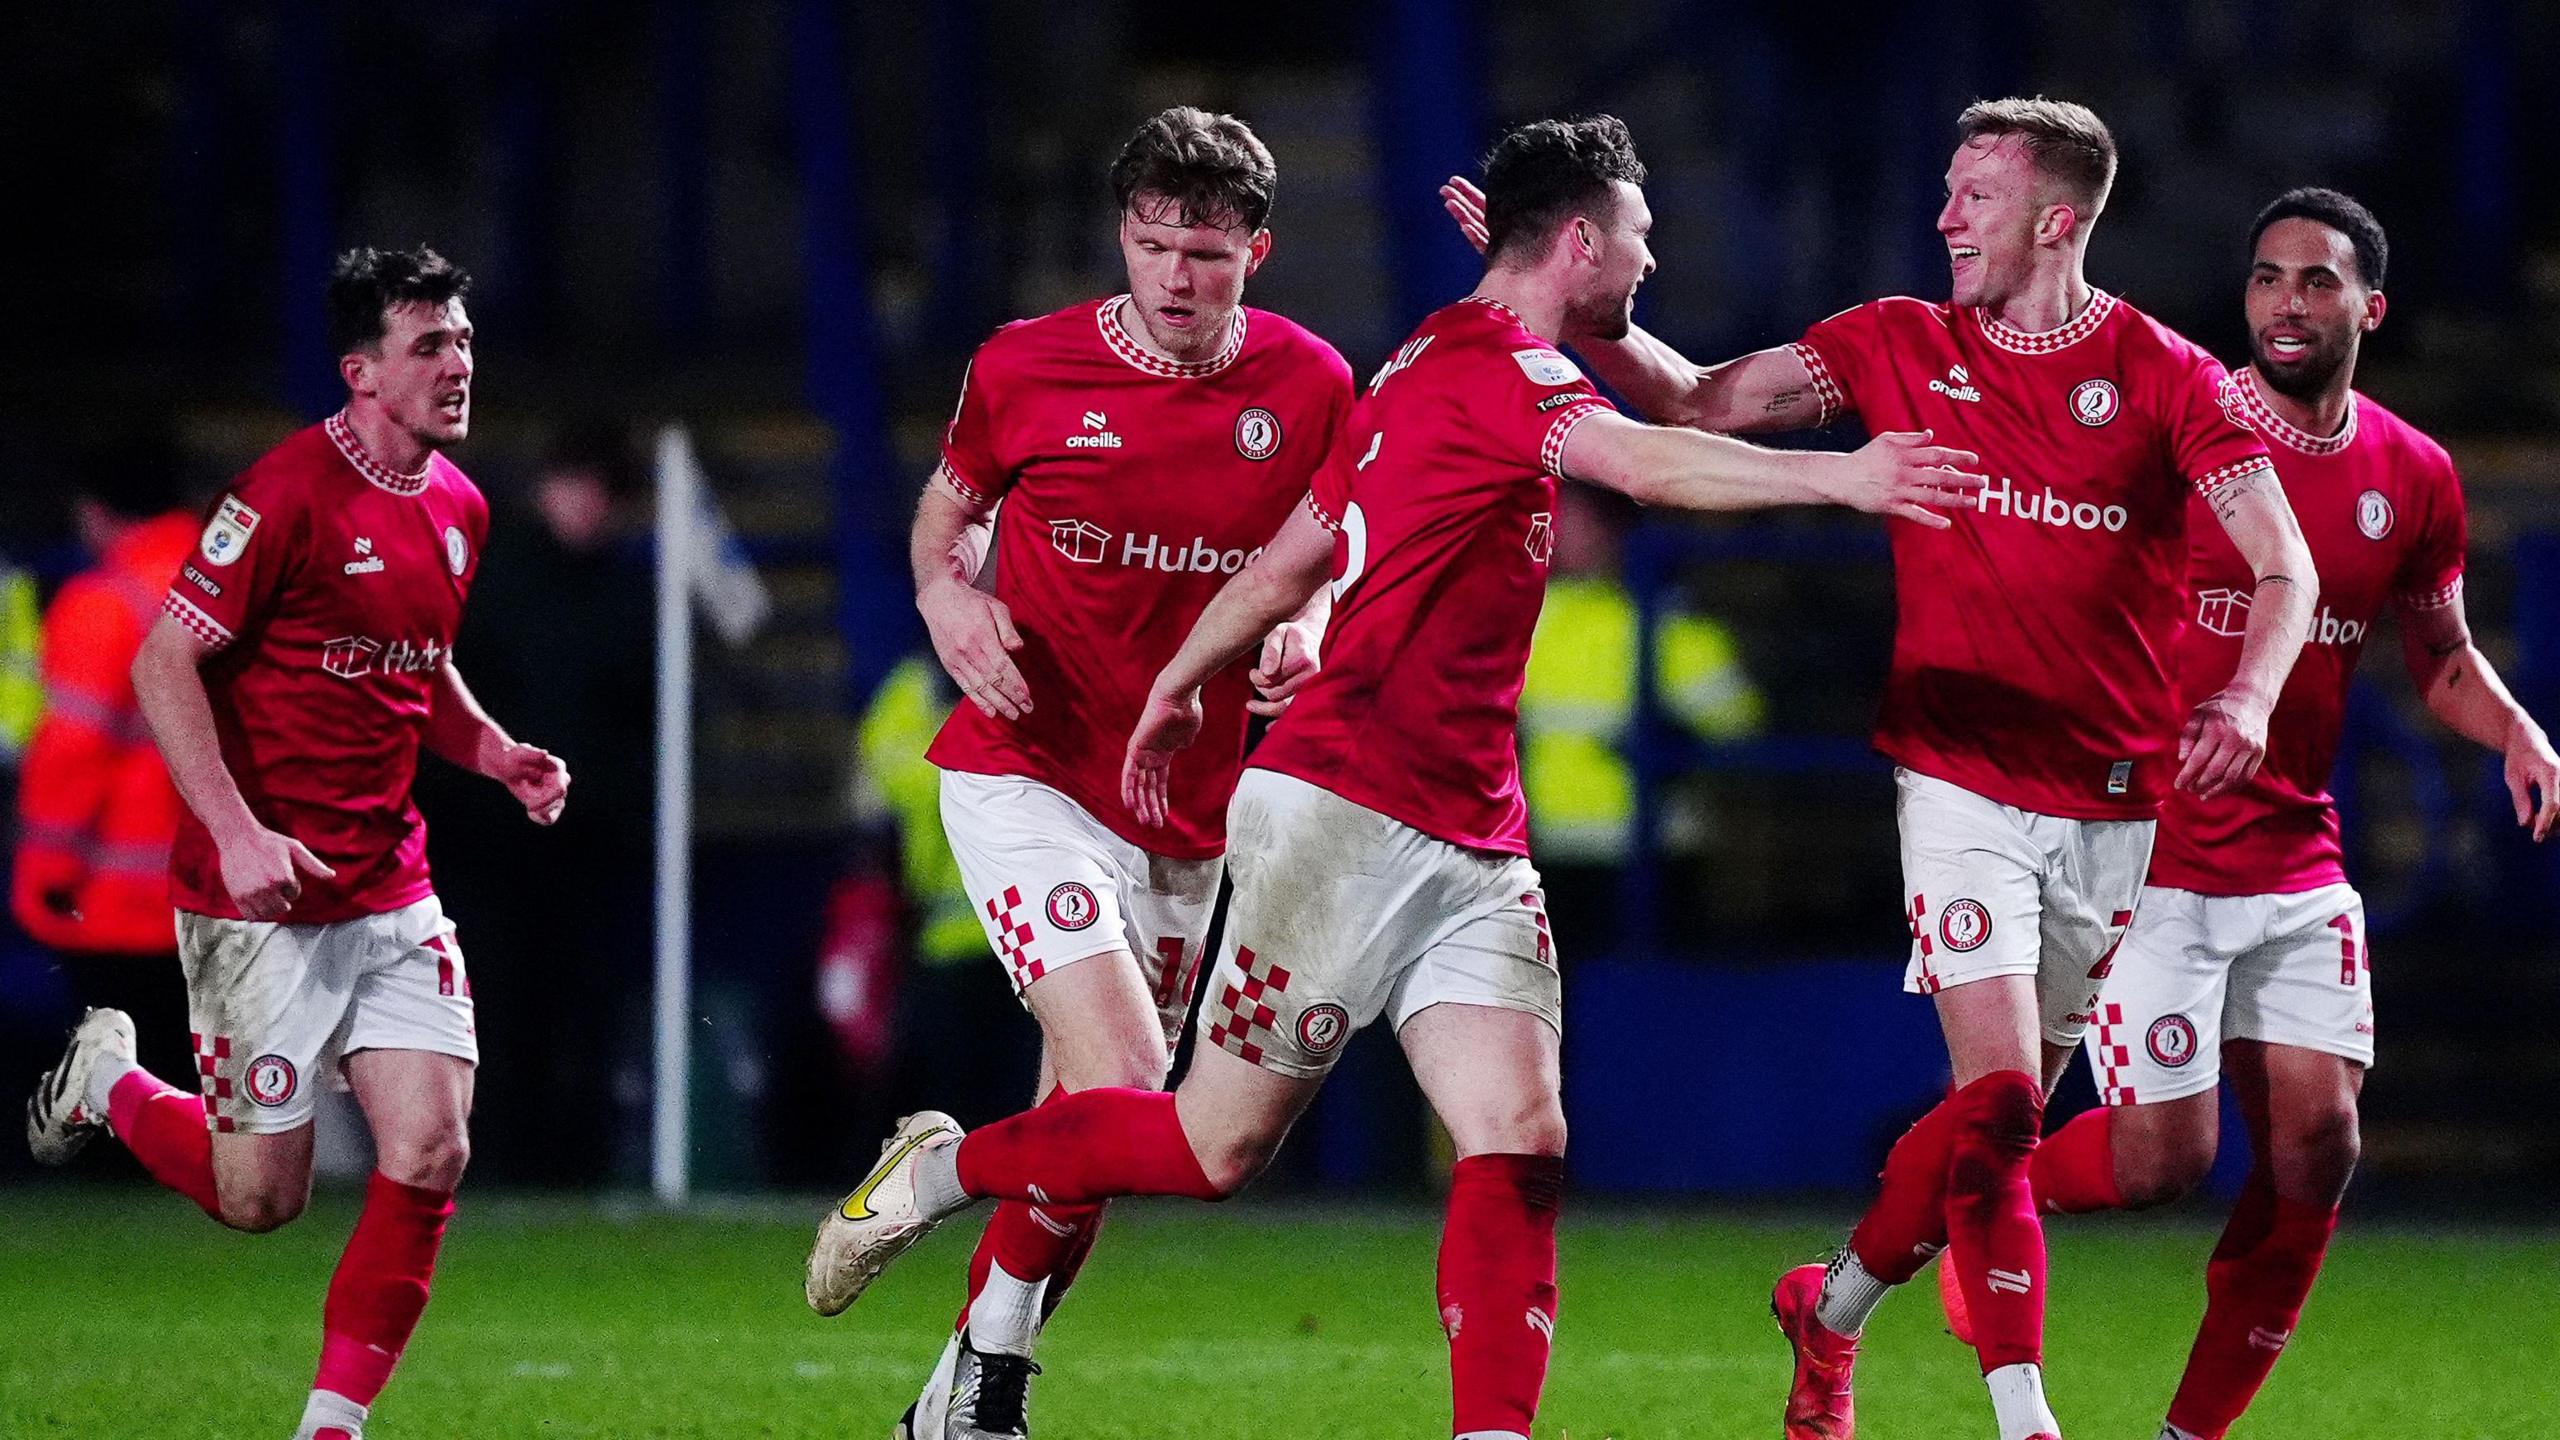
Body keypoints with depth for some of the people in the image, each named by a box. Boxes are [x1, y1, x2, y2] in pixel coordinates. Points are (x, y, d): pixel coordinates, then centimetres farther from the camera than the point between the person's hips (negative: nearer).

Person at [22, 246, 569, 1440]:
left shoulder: (458, 509, 9)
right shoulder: (291, 494, -15)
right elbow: (164, 662, -14)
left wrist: (493, 753, 6)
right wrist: (236, 831, -22)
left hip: (391, 887, 6)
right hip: (261, 895, -6)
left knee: (430, 1152, -8)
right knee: (261, 1196, 1)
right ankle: (110, 1083, 31)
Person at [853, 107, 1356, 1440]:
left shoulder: (1309, 387, -2)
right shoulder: (1025, 369, -7)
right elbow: (948, 505, 11)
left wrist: (1303, 632, -8)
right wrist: (947, 595, -10)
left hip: (1185, 814, 4)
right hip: (1024, 778, -4)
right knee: (1121, 1083, -23)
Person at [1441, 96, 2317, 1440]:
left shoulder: (2165, 376, -3)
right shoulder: (1901, 346, 2)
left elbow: (2286, 570, -5)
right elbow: (1694, 403, 6)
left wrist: (2247, 698, -24)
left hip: (2113, 799, 1)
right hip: (1961, 776, -1)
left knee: (2007, 1118, 9)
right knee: (1999, 1098, -16)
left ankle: (1834, 1305, 32)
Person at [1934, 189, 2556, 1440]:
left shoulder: (2412, 478, 5)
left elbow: (2440, 657, 18)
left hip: (2299, 867, 5)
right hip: (2149, 856, -5)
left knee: (2317, 1147, -4)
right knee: (2163, 1160, -10)